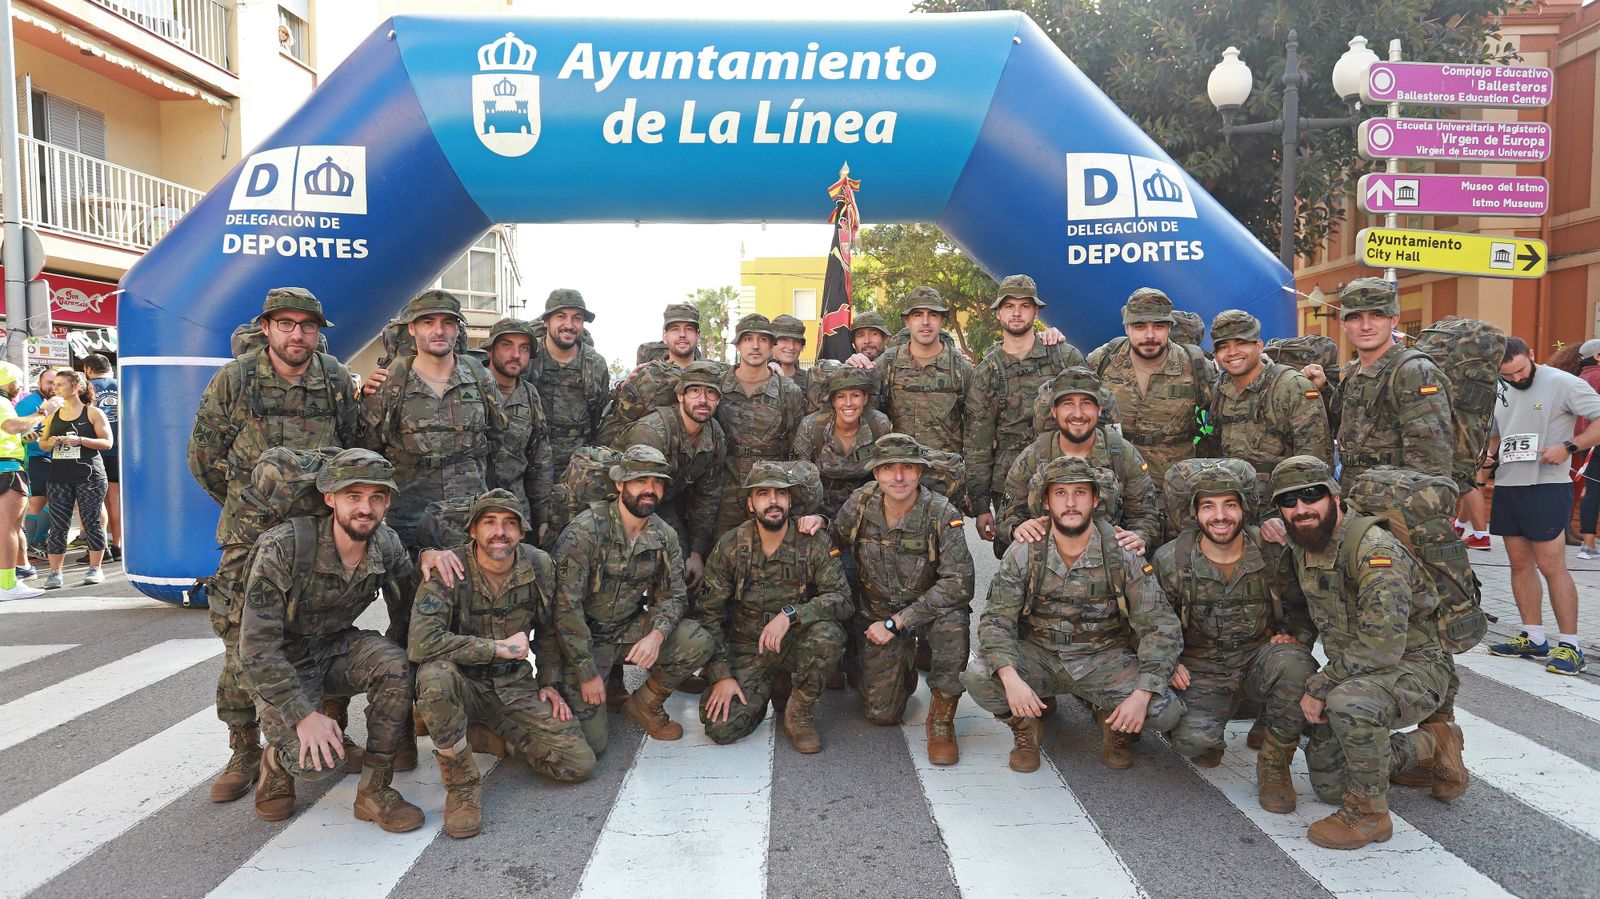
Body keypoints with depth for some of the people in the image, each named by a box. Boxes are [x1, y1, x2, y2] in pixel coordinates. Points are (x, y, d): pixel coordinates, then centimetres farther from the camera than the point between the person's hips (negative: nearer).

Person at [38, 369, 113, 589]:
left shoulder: (92, 412, 0)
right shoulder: (53, 415, 12)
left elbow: (107, 442, -4)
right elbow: (42, 443, 18)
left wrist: (81, 440, -18)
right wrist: (51, 443, -5)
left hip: (89, 475, -4)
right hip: (59, 477, 4)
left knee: (91, 522, 2)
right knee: (58, 525, 2)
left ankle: (95, 568, 13)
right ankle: (55, 573, 5)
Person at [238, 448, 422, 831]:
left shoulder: (387, 545, -12)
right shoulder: (283, 548, -27)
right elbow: (256, 646, -25)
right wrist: (304, 715, -29)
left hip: (336, 648, 5)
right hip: (279, 667, -4)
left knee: (393, 663, -29)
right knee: (316, 760, -28)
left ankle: (374, 790, -13)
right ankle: (278, 759, 12)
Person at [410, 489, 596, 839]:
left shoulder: (540, 566, -5)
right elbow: (420, 642, -32)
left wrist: (549, 682, 5)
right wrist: (499, 647, -26)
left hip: (515, 684, 3)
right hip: (464, 684, -3)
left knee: (580, 763, -11)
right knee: (434, 675, -39)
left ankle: (482, 735, 10)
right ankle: (463, 783, -18)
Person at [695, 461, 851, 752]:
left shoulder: (814, 544, -10)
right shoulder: (730, 546, -7)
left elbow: (841, 599, -19)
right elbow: (708, 612, -5)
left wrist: (790, 614, -34)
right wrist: (721, 675, -12)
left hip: (796, 642, -1)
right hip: (747, 647, 1)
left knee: (827, 635, -34)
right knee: (720, 726, -18)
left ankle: (799, 714, -7)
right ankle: (767, 690, 16)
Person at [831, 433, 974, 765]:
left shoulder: (942, 514, -20)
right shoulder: (860, 503, -11)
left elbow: (958, 583, -27)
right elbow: (833, 546, 9)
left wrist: (896, 623, -27)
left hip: (927, 610, -2)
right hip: (876, 614, 2)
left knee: (953, 622, -37)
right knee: (882, 713, -6)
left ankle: (941, 719, -15)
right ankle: (904, 673, 31)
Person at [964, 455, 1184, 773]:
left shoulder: (1123, 556, -10)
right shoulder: (1024, 554, -8)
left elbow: (1161, 628, -11)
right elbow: (996, 620, -12)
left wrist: (1142, 695, -25)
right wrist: (1011, 678, -31)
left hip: (1104, 660, 0)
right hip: (1037, 656, 0)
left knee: (1165, 711, -24)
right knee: (979, 679, -28)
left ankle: (1117, 726, 12)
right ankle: (1024, 725, 6)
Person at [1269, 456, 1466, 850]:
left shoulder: (1373, 547, -26)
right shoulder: (1301, 548, 0)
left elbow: (1382, 643, -33)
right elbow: (1293, 596, 23)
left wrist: (1319, 686, -25)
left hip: (1415, 666, -9)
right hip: (1354, 672, 9)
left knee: (1349, 700, -40)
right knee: (1327, 784, 11)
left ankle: (1369, 813, -17)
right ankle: (1430, 744, 30)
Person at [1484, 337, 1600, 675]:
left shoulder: (1564, 384, -8)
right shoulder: (1500, 390, 13)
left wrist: (1568, 447, -22)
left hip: (1547, 486, -7)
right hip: (1506, 486, 7)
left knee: (1551, 566, -9)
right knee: (1520, 563, 10)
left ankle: (1569, 646, -2)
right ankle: (1533, 638, 19)